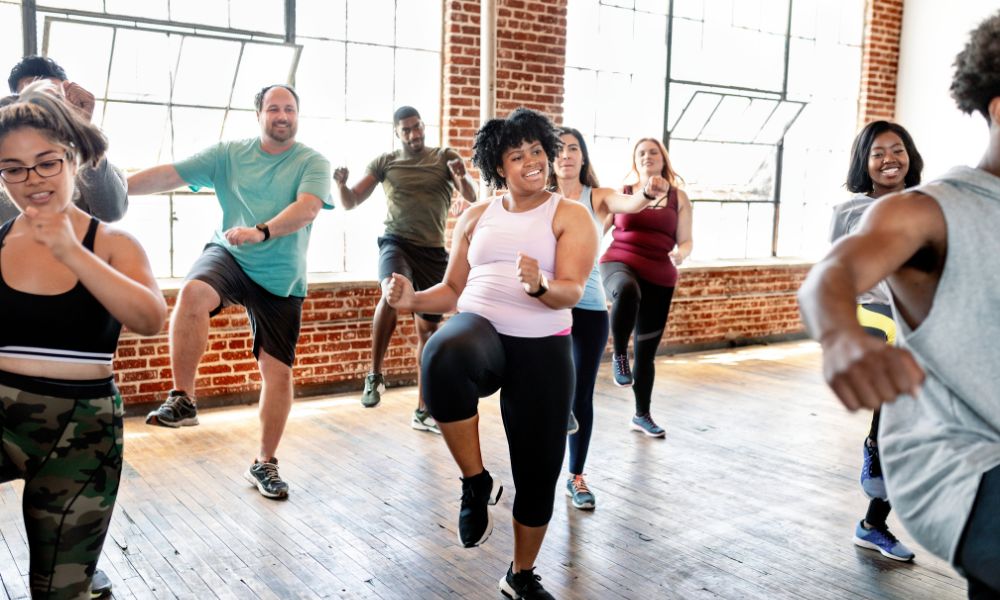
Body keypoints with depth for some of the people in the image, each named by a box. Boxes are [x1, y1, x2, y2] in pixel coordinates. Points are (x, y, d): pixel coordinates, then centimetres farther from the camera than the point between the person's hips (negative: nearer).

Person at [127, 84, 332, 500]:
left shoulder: (312, 163, -4)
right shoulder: (229, 154, 2)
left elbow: (308, 207, -23)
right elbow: (168, 175, -3)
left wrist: (262, 231, -39)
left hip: (281, 278, 0)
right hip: (228, 256, 0)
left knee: (278, 370, 0)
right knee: (193, 293, -35)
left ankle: (265, 464, 18)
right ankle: (182, 400, -20)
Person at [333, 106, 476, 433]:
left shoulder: (445, 157, 5)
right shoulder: (384, 163, 6)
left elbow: (472, 196, -8)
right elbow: (351, 202, 5)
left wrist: (462, 176, -30)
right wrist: (341, 184, -18)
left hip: (433, 252, 2)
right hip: (396, 243, -2)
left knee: (428, 331, 6)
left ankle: (423, 411, 18)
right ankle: (375, 375, -20)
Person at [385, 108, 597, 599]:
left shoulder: (571, 216, 1)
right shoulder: (476, 217, 12)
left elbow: (572, 292, -12)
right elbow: (454, 289, 15)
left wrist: (541, 286, -34)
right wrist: (414, 299, -5)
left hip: (543, 351, 0)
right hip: (480, 330, 1)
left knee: (538, 475, 6)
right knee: (443, 356, -39)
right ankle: (476, 483, -17)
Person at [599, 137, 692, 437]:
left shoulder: (679, 197, 9)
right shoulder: (621, 193, 9)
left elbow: (686, 241, 7)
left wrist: (680, 253, -14)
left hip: (659, 278, 2)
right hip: (619, 263, -2)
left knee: (647, 351, 8)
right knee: (628, 290, -42)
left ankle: (642, 415, 25)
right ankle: (619, 355, -20)